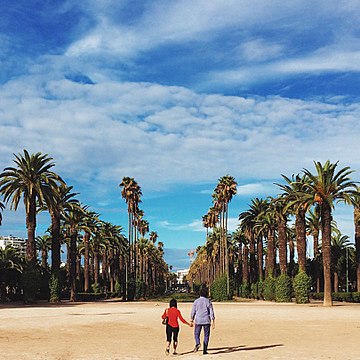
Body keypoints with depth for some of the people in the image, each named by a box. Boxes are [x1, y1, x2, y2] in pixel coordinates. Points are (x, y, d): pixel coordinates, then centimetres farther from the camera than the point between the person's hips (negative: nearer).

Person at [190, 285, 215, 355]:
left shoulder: (196, 301, 0)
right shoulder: (208, 301, -1)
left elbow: (193, 312, 3)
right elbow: (211, 312, -4)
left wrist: (191, 321, 13)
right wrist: (213, 322, -1)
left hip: (198, 321, 0)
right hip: (206, 321, 0)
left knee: (196, 334, 12)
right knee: (206, 335, 9)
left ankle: (197, 343, -16)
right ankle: (204, 350, 7)